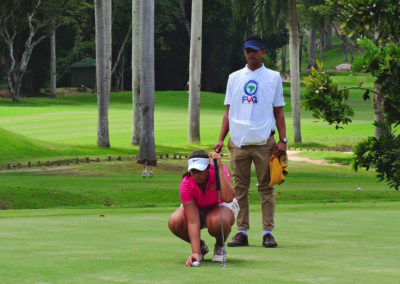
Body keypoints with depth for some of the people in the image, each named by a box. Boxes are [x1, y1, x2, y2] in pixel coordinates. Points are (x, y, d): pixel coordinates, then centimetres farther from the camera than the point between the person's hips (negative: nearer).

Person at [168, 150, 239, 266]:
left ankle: (220, 246, -2)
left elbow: (228, 198, -48)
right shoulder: (186, 184, -30)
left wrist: (220, 167, -48)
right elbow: (193, 222, -34)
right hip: (197, 208, 2)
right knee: (174, 222, -30)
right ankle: (200, 246, 2)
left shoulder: (218, 171, -30)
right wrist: (195, 252, -43)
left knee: (218, 221, -39)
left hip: (222, 205, -2)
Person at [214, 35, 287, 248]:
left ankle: (268, 232, -2)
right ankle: (241, 232, 5)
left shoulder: (273, 77, 10)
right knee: (240, 187, 1)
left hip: (264, 141, -2)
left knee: (266, 186, -3)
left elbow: (278, 111, 8)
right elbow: (229, 111, 15)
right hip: (239, 141, 2)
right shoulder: (234, 78, 15)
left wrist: (283, 139, -2)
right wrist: (220, 139, 5)